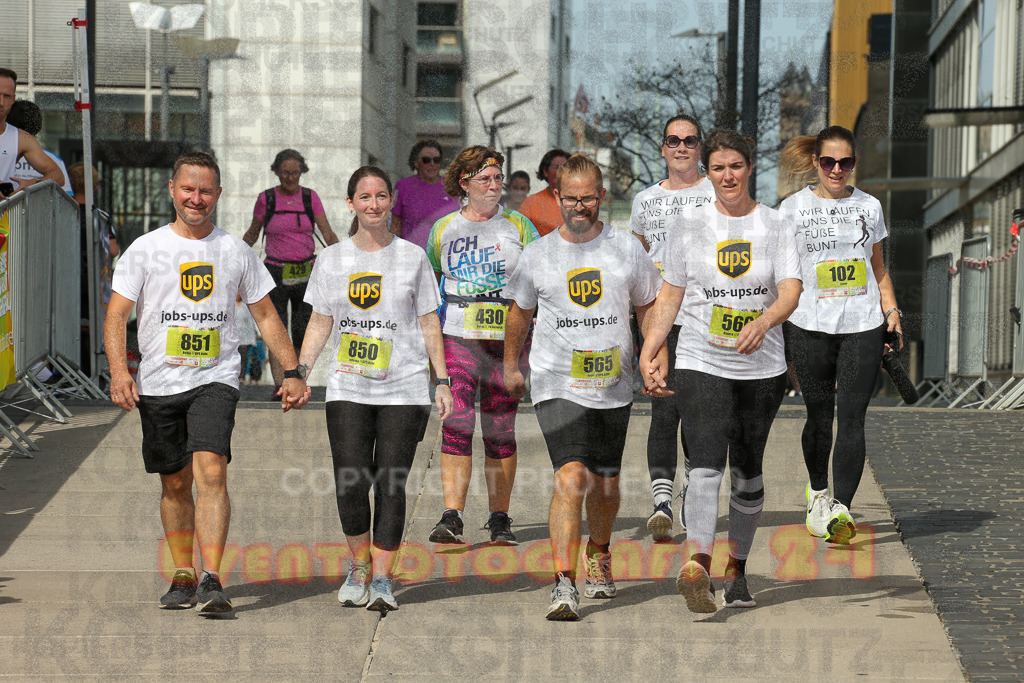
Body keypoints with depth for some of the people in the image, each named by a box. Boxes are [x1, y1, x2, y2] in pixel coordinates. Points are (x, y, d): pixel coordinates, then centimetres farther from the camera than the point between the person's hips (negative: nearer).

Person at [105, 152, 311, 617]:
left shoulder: (235, 252, 7)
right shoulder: (145, 249, 3)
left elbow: (266, 316, 14)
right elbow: (116, 315, -1)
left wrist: (292, 373, 8)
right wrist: (119, 370, -17)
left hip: (215, 380, -1)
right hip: (158, 383, 1)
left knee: (210, 471, -19)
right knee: (175, 484, 9)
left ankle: (212, 581, -23)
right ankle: (183, 578, 23)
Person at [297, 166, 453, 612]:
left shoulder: (412, 257, 6)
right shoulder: (331, 260, 9)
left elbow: (429, 324, 9)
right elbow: (320, 324, 13)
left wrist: (442, 381, 4)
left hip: (404, 390, -1)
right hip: (348, 390, 1)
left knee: (391, 484, -6)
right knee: (350, 483, -8)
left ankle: (382, 580, 1)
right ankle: (359, 566, 14)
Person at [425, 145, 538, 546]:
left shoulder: (517, 226, 6)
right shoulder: (444, 229, 9)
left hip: (507, 340, 0)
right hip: (457, 337, 0)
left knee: (500, 431, 4)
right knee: (457, 424, -13)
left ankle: (499, 521, 13)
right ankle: (452, 518, -16)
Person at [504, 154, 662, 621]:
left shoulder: (626, 249, 2)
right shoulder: (538, 254, 1)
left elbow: (649, 307, 14)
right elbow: (520, 312, 17)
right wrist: (511, 365, 23)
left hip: (613, 386, 2)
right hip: (557, 385, -2)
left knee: (605, 485, 13)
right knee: (571, 478, -19)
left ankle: (598, 556, 42)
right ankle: (563, 585, -20)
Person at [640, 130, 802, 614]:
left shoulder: (775, 226, 3)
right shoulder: (691, 226, 6)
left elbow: (790, 291, -9)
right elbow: (669, 297, 10)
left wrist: (762, 323, -29)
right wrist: (648, 355, 1)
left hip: (761, 368, 1)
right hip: (700, 363, -1)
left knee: (747, 472, 10)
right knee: (706, 464, -19)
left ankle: (736, 570, 24)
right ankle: (697, 564, -32)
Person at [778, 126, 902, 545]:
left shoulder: (869, 207, 10)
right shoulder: (794, 208, 4)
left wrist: (891, 310, 6)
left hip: (863, 326, 1)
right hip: (810, 326, -1)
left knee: (851, 418, -9)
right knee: (819, 416, 7)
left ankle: (842, 508, -14)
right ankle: (818, 492, 32)